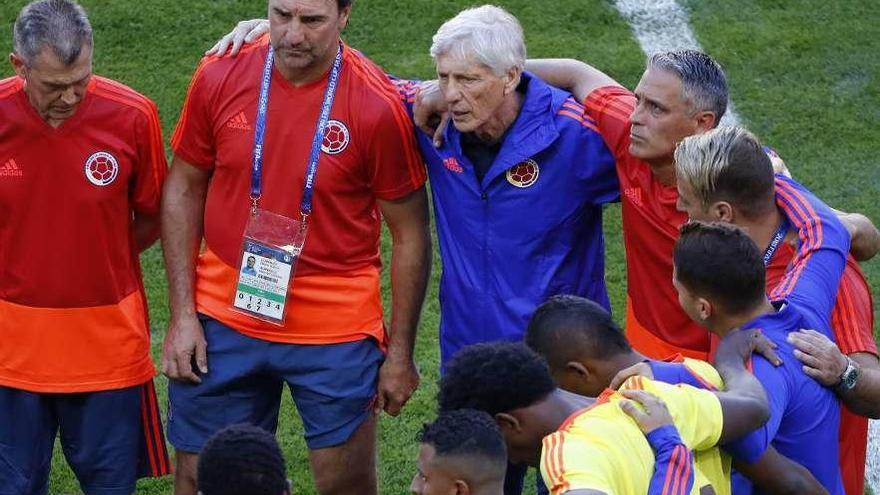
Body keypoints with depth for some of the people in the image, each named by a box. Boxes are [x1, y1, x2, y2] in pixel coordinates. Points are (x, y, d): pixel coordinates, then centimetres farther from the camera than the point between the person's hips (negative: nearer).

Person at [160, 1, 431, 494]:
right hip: (222, 325, 3)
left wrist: (401, 351, -3)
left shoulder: (378, 106, -14)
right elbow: (185, 188, 5)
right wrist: (182, 313, 0)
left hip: (335, 332, -2)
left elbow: (410, 234, -5)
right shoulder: (220, 78, -6)